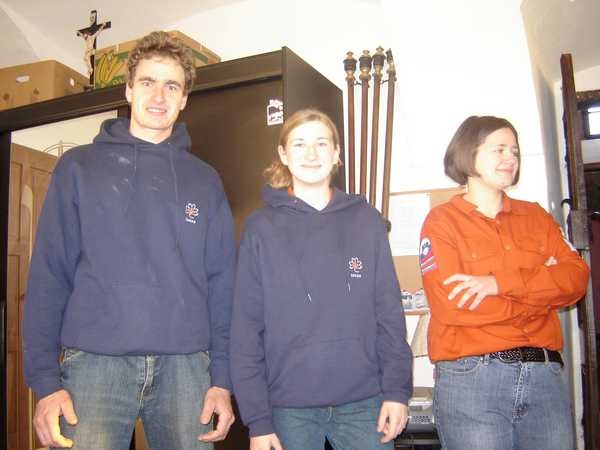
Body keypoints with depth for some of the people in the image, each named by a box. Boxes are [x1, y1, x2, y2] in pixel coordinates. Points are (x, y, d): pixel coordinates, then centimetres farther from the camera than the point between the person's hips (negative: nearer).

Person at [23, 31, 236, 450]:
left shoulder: (205, 180, 11)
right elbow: (48, 275, 1)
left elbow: (221, 283, 7)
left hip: (185, 366, 2)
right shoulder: (79, 167, 6)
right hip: (95, 363, -1)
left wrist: (222, 377, 1)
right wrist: (45, 379, -5)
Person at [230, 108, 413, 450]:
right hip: (289, 408, -1)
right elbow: (247, 326, -2)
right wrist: (257, 419, -5)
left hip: (364, 402, 1)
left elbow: (390, 313, 3)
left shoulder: (367, 221, 4)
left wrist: (397, 389, -4)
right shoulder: (262, 228, 0)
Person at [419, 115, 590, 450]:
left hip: (544, 373, 4)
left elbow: (576, 278, 0)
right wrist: (540, 289, -5)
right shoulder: (442, 220, 0)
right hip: (471, 377, -4)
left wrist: (500, 283, -15)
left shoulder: (536, 216, 14)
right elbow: (451, 303, -14)